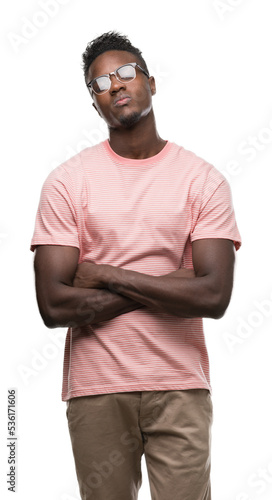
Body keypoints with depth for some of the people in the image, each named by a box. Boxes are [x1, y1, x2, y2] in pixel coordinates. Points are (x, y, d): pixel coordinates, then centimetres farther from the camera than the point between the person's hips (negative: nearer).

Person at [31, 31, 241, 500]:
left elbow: (214, 297, -11)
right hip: (96, 389, 0)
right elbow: (54, 306, -10)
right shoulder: (67, 181, -1)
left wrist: (105, 275, -11)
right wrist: (168, 286, -11)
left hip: (181, 387, 0)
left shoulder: (204, 179, 0)